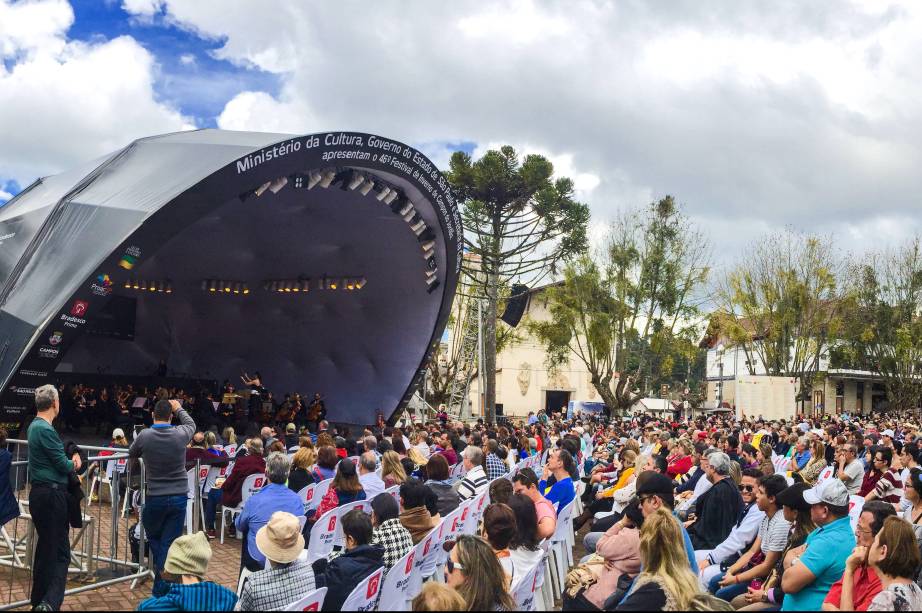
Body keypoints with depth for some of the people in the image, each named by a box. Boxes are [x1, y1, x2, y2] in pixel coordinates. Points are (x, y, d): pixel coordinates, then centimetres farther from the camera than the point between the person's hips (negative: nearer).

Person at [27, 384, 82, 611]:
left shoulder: (34, 426, 13)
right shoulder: (45, 429, -17)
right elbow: (63, 465, -15)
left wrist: (70, 459, 4)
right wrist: (74, 464, 6)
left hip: (39, 493, 10)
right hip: (52, 494, -10)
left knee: (45, 547, 16)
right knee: (60, 552, -8)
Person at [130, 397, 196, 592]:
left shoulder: (144, 436, -9)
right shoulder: (180, 434, -7)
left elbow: (131, 454, 12)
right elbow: (191, 424, 18)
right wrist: (179, 409, 32)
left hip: (155, 498, -1)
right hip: (179, 497, 1)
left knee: (154, 538, 22)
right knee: (169, 544, 4)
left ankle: (161, 574, 17)